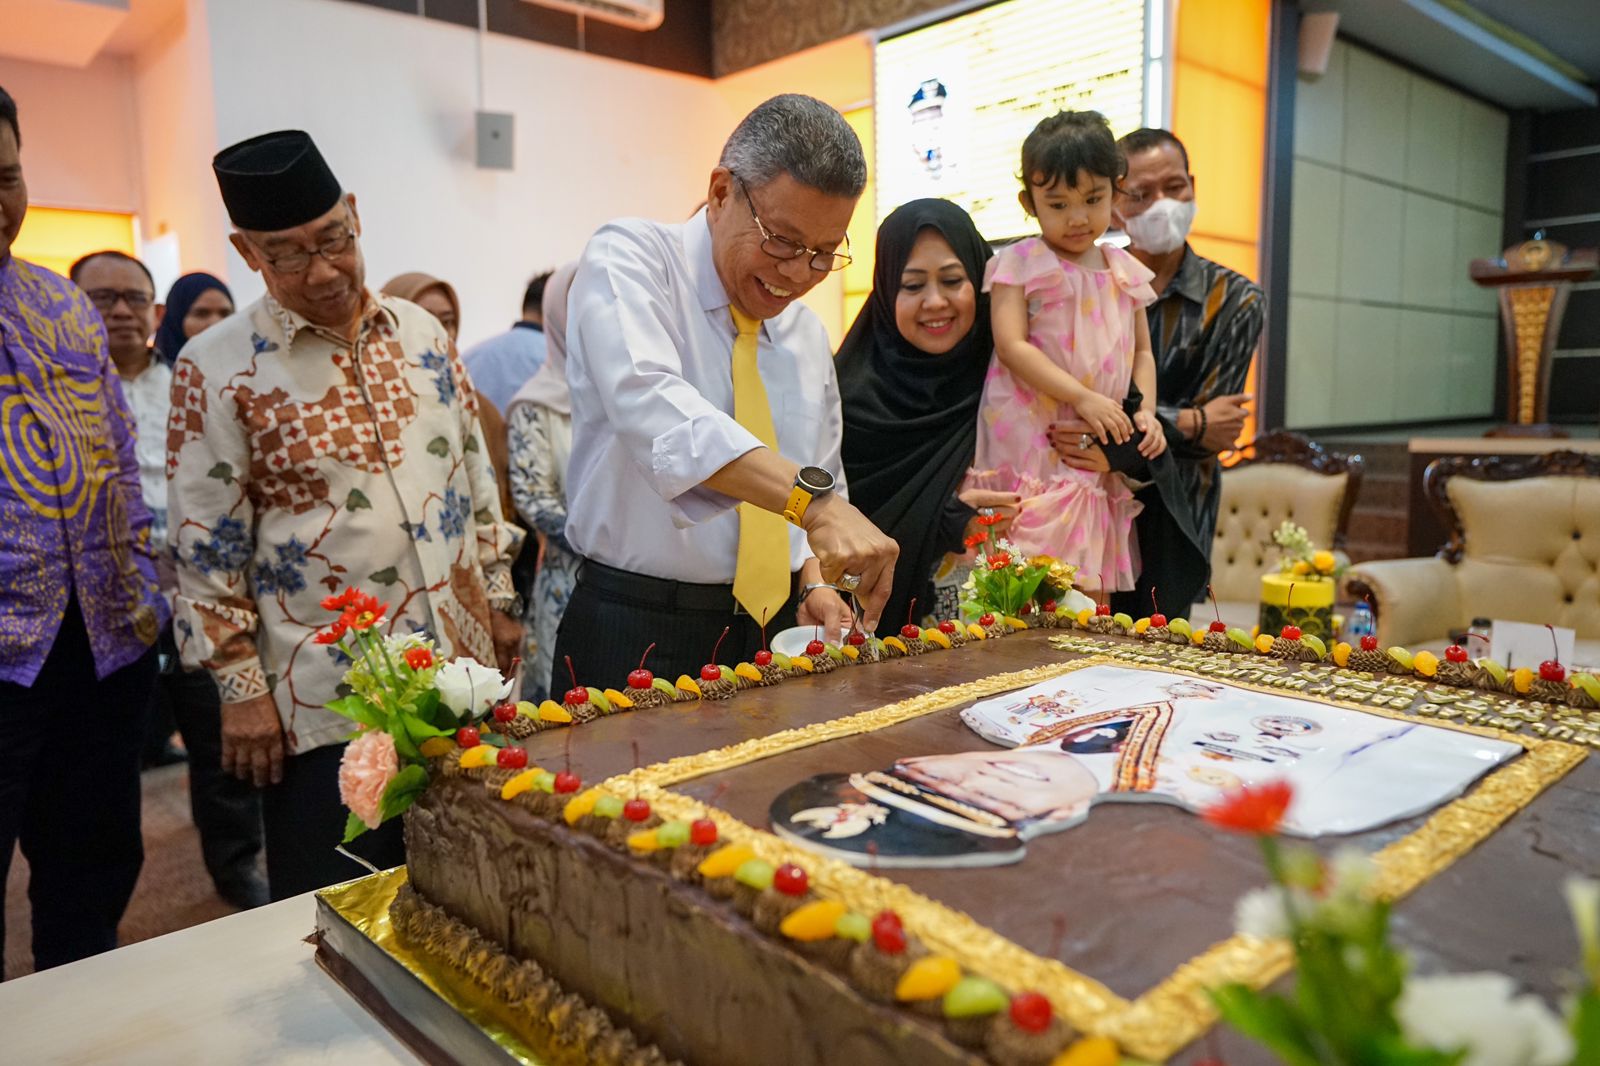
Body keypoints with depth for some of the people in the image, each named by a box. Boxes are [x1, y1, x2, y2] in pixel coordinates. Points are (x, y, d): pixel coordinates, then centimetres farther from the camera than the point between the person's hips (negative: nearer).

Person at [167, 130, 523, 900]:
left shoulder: (421, 334, 7)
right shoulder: (216, 369, -6)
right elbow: (207, 546, -5)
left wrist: (499, 599, 11)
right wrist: (241, 685, -6)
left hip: (459, 670, 4)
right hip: (323, 699, -4)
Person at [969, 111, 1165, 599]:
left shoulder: (1124, 270, 13)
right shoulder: (1021, 263, -2)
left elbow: (1142, 351, 18)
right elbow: (1011, 345, -13)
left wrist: (1145, 411, 0)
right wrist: (1083, 398, -19)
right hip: (1031, 443, -5)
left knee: (1087, 583, 8)